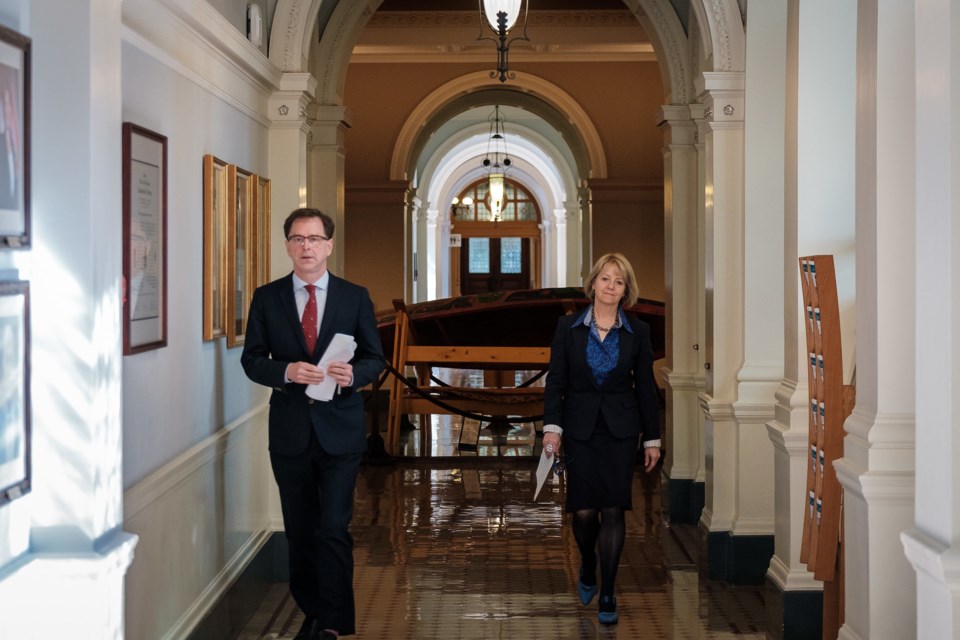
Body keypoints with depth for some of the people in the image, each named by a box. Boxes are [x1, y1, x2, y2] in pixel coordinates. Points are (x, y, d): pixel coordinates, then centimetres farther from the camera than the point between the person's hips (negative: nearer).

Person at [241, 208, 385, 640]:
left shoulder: (355, 297, 3)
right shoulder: (267, 298, 4)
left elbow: (375, 359, 5)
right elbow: (252, 360, 3)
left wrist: (354, 374, -17)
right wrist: (286, 371, -16)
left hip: (340, 430, -2)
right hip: (290, 431, 2)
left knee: (334, 528, -9)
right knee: (300, 532, 11)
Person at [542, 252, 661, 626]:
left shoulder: (637, 332, 2)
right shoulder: (568, 328, 0)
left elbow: (646, 387, 5)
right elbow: (555, 381, 0)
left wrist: (652, 439, 4)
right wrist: (552, 427, -10)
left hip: (620, 430, 0)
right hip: (580, 430, 0)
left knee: (613, 510, -3)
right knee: (583, 511, -3)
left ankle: (607, 594, 8)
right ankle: (588, 568, 29)